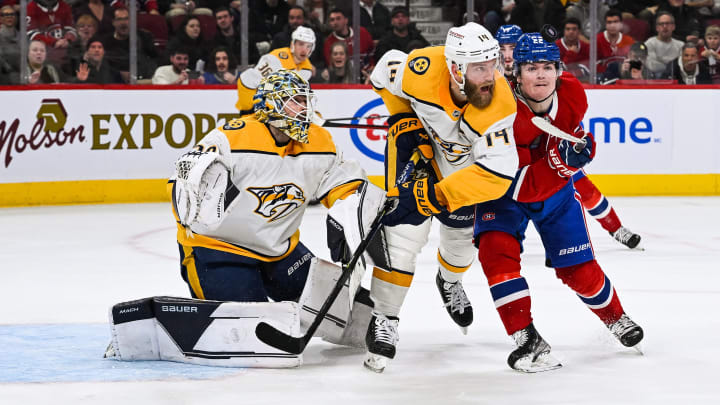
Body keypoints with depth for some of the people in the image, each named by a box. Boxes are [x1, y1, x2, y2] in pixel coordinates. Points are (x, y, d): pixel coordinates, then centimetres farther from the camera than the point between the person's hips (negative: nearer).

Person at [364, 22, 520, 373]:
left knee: (462, 230, 18)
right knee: (408, 227, -16)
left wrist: (441, 194, -42)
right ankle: (383, 318, -6)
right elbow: (385, 71, -11)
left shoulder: (499, 104, -38)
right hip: (417, 142, -1)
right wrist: (404, 119, -15)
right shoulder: (422, 70, -36)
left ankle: (449, 281, 53)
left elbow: (496, 174, -41)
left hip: (462, 162, 2)